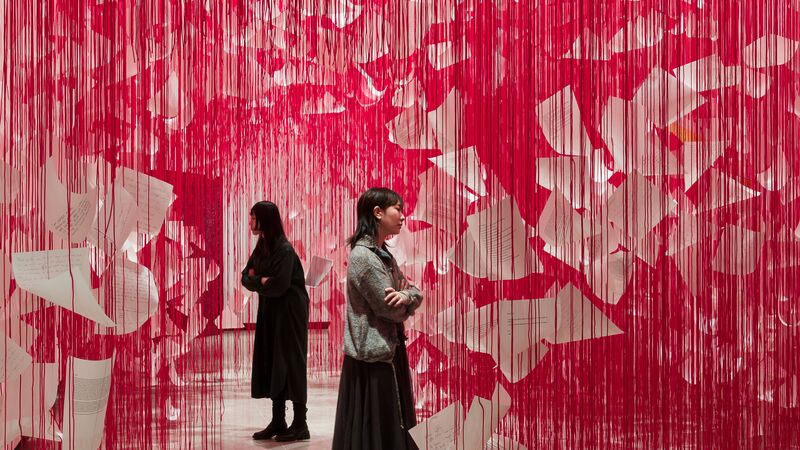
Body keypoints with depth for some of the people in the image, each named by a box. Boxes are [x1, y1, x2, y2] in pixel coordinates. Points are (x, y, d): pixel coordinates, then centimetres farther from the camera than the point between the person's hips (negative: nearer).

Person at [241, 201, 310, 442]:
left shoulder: (284, 250, -18)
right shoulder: (260, 248, 9)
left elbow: (279, 286, -23)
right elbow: (245, 277, 7)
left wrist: (257, 282, -6)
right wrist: (262, 281, -13)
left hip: (290, 313, -8)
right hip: (269, 312, 8)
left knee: (290, 364, -4)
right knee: (270, 364, 9)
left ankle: (300, 424, 4)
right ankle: (278, 422, 17)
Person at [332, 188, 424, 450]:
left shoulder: (383, 254, 12)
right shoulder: (363, 256, -18)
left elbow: (414, 293, 8)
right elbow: (391, 309, -19)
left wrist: (405, 296, -15)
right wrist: (406, 300, 3)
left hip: (389, 351, 9)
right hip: (373, 357, -9)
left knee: (393, 428, 15)